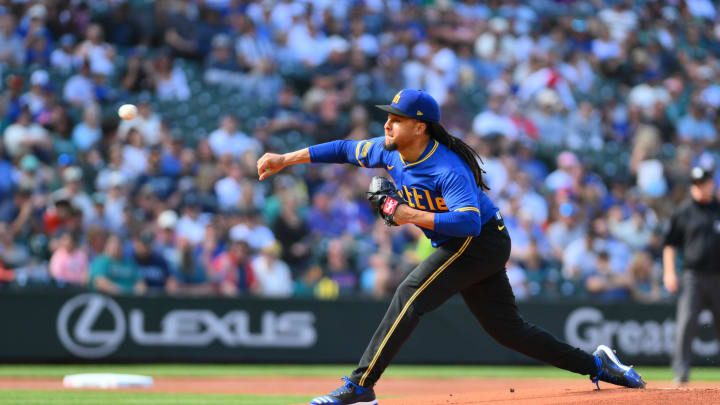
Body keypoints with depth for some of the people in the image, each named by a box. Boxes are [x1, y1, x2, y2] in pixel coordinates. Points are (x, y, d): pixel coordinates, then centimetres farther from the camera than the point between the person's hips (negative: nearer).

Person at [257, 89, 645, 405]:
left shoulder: (449, 169, -26)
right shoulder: (390, 151, -2)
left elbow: (469, 221, -36)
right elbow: (346, 149, 10)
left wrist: (410, 215, -36)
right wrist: (286, 159, 6)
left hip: (482, 240, -9)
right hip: (462, 246, 9)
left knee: (410, 295, -21)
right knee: (506, 327, 11)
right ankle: (595, 364, 20)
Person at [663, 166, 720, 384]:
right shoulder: (682, 212, 6)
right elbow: (669, 244, 8)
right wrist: (669, 272, -3)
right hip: (693, 277, -2)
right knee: (686, 322, -13)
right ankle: (681, 371, -14)